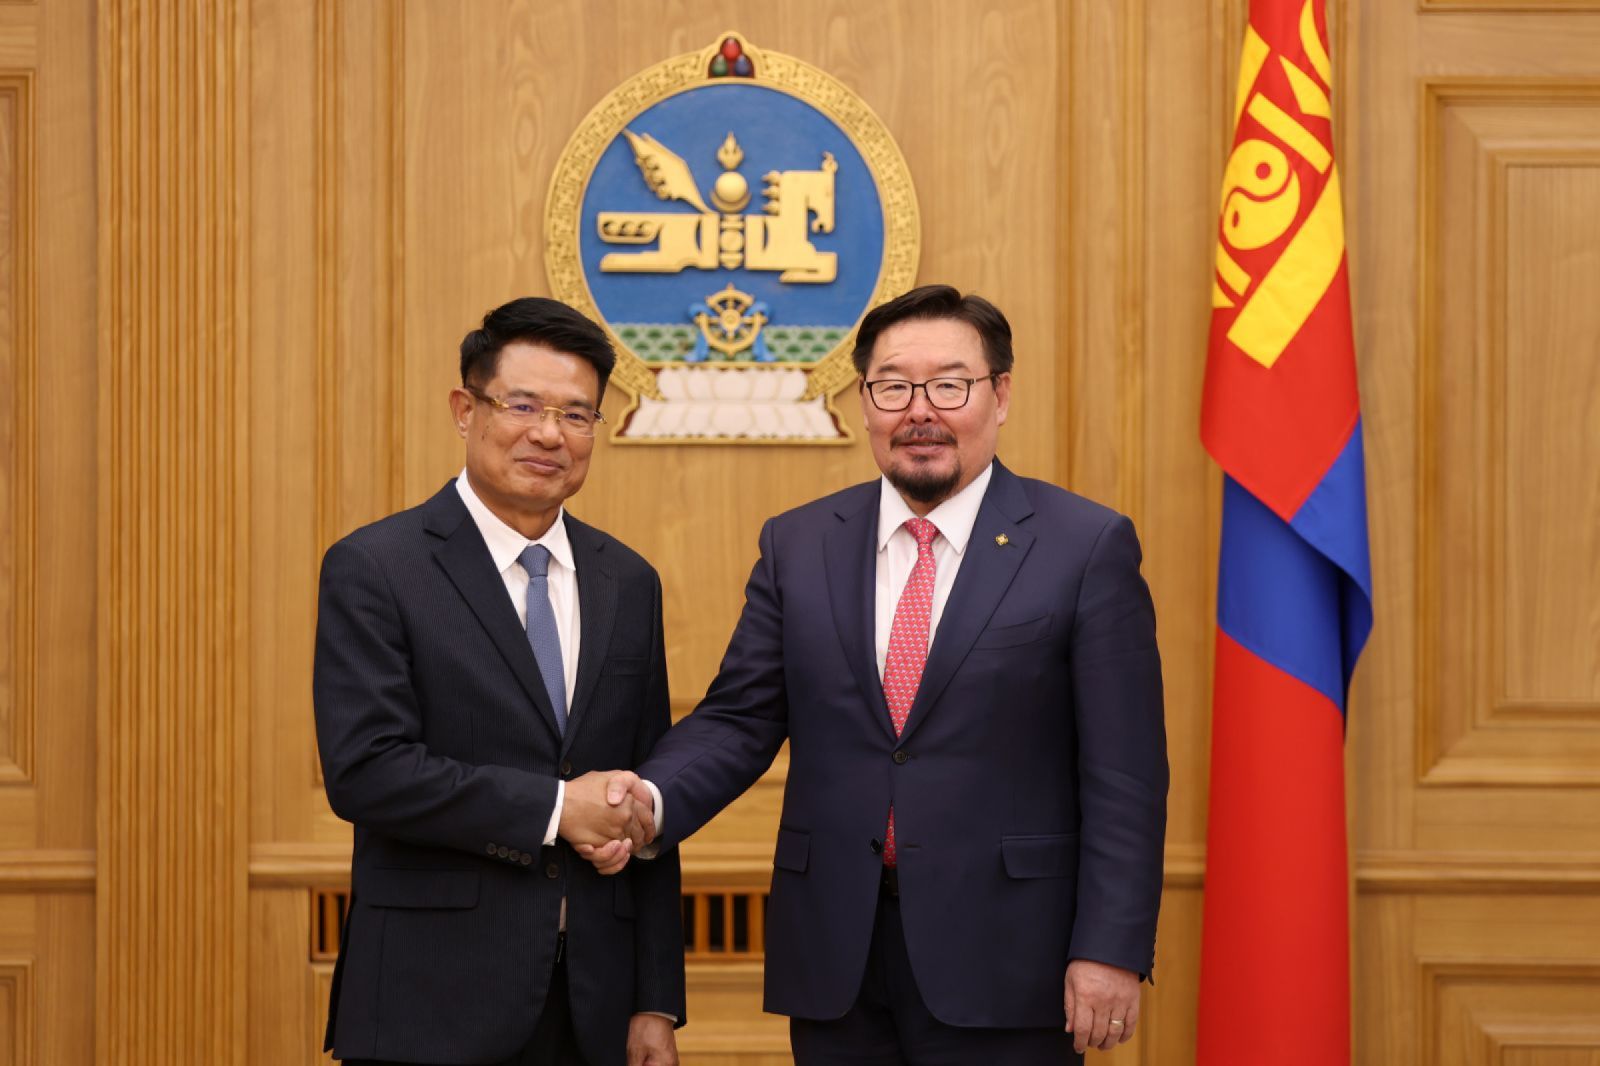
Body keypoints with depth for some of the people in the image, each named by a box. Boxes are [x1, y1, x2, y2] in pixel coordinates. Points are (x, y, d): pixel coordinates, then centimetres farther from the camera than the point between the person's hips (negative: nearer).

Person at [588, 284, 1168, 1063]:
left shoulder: (1086, 547, -3)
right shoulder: (797, 546, 8)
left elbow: (1123, 772, -6)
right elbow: (739, 719, 5)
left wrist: (1110, 948, -11)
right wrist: (649, 803, -14)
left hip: (998, 964, -3)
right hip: (836, 966, 3)